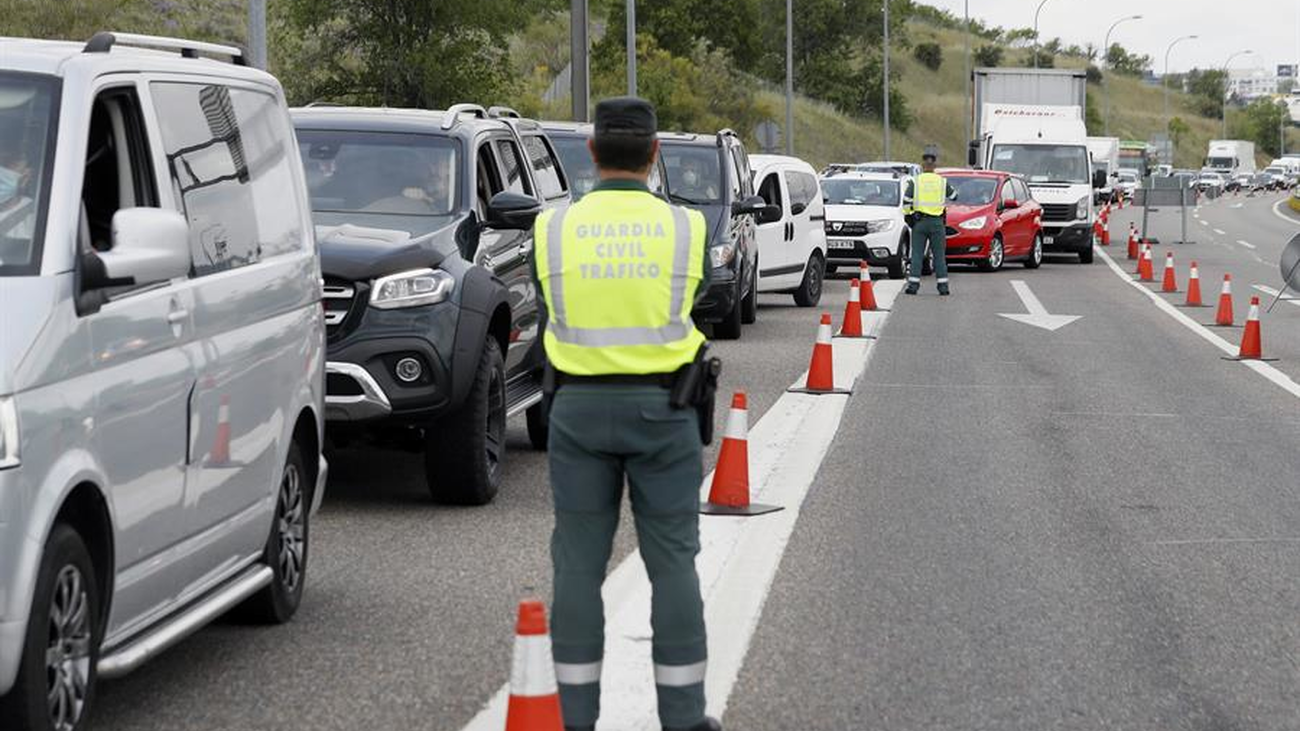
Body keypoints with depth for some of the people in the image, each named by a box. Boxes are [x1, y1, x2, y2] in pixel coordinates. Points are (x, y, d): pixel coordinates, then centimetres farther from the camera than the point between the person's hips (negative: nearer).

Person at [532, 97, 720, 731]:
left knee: (579, 565, 6)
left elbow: (550, 316, 8)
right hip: (662, 410, -1)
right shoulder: (685, 230, -6)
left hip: (579, 409, 1)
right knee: (672, 563, 5)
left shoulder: (553, 229, -4)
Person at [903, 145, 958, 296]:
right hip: (937, 222, 1)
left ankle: (913, 284, -4)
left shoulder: (915, 181, -3)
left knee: (917, 254, 2)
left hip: (919, 221, -1)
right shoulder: (942, 181, 1)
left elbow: (906, 202, -6)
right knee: (939, 255, 5)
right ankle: (943, 286, 1)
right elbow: (954, 196, 15)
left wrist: (908, 214, 10)